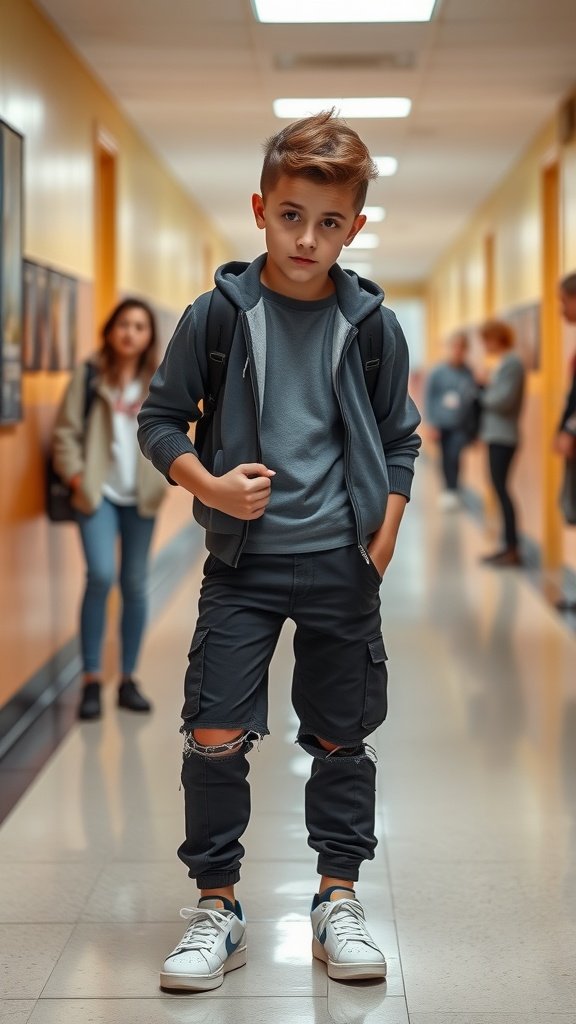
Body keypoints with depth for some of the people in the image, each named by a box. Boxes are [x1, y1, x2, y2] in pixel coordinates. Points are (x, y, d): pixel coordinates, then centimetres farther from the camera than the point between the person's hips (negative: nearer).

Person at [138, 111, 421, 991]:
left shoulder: (374, 326, 1)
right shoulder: (216, 315, -4)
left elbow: (400, 442, 9)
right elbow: (160, 420, 4)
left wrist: (383, 545, 1)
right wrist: (211, 485, -13)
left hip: (343, 567, 1)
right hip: (243, 561, -1)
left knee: (342, 739, 9)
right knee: (215, 735, -3)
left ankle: (338, 900, 24)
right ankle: (217, 906, 13)